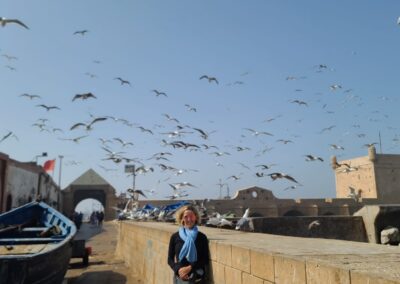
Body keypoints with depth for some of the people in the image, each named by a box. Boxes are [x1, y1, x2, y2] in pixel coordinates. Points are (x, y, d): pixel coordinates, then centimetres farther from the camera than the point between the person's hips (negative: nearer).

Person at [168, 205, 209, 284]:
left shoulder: (202, 237, -2)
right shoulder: (175, 237, 1)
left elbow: (205, 260, -2)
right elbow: (170, 259, 5)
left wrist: (190, 268, -14)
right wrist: (178, 269, -12)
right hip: (179, 278, 1)